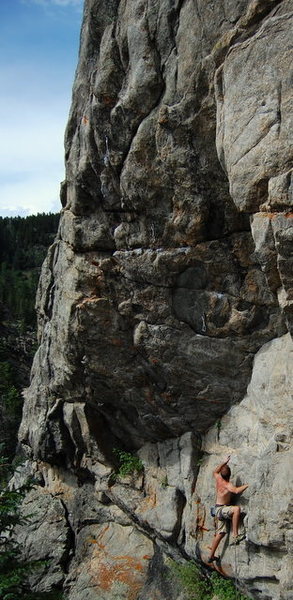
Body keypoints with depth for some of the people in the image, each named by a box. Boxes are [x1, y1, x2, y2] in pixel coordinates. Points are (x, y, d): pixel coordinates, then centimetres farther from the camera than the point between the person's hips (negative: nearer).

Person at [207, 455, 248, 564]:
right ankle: (235, 536, -35)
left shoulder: (218, 479, 0)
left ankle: (211, 556, 21)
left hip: (219, 510, 8)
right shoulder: (227, 485, -22)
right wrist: (248, 485, -34)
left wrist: (225, 462, 23)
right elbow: (237, 490, -42)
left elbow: (215, 471, 23)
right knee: (236, 509, -32)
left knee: (220, 533, 14)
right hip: (221, 509, -8)